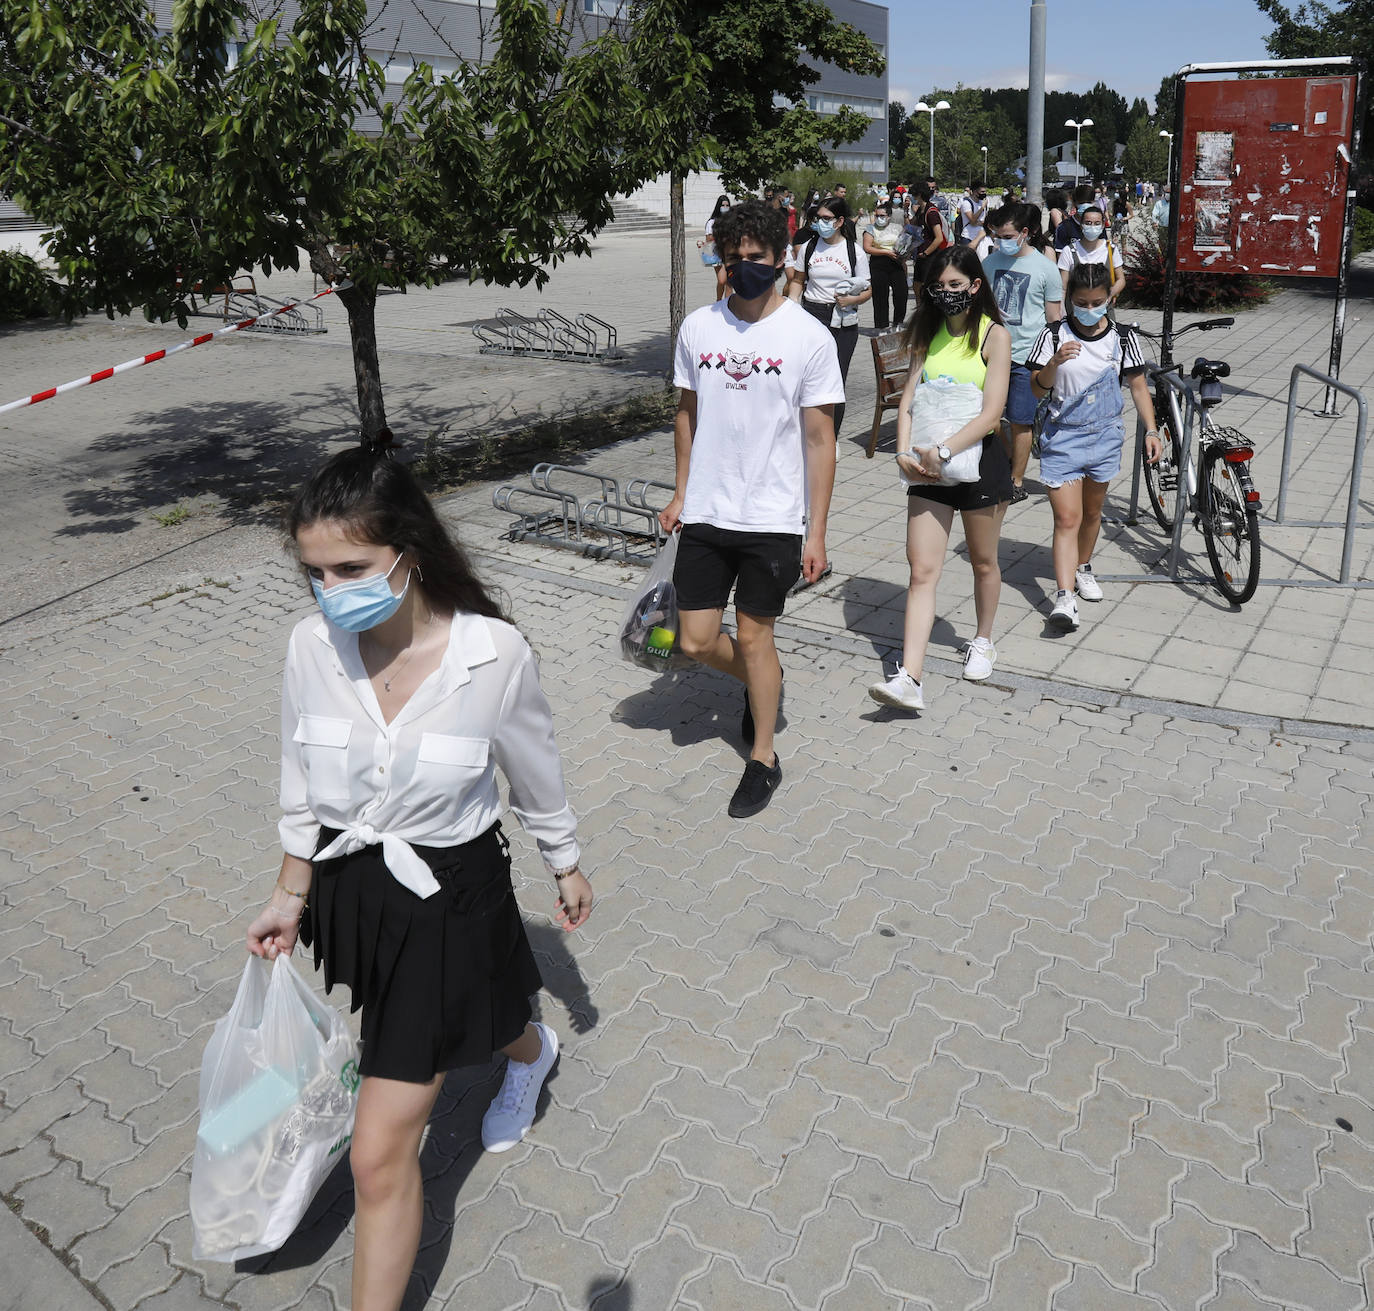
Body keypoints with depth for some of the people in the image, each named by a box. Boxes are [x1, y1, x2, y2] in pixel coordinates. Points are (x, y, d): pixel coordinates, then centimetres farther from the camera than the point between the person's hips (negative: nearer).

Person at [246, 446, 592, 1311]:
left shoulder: (493, 654, -24)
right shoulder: (313, 647, -14)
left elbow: (536, 773, -6)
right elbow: (303, 785, 2)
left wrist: (568, 867, 7)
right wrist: (292, 896, 10)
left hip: (450, 893, -5)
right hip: (350, 884, 5)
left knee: (380, 1155, -1)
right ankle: (532, 1053, 70)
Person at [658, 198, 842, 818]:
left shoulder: (809, 337, -8)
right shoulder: (698, 327, 2)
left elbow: (819, 438, -5)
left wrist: (817, 531, -7)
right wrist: (681, 493, 14)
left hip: (773, 517, -3)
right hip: (705, 513, 4)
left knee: (753, 634, 5)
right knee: (696, 640, 6)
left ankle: (763, 759, 24)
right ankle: (760, 680, 40)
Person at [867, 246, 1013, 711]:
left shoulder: (994, 335, -6)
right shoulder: (929, 333, 8)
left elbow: (991, 412, -15)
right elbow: (908, 397, 1)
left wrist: (944, 450, -25)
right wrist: (905, 452, -14)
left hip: (978, 457, -3)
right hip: (928, 462, 3)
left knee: (983, 562, 15)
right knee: (922, 570, -5)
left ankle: (983, 641, 40)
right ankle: (910, 678, -10)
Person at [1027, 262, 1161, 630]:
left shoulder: (1123, 338, -1)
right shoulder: (1054, 336, -6)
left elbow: (1138, 385, 5)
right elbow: (1037, 389, -9)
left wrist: (1151, 430, -4)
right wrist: (1055, 363, -28)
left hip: (1104, 436, 3)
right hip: (1061, 438, -3)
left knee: (1091, 512, 18)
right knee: (1066, 519, -10)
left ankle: (1082, 568, 42)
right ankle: (1064, 598, -16)